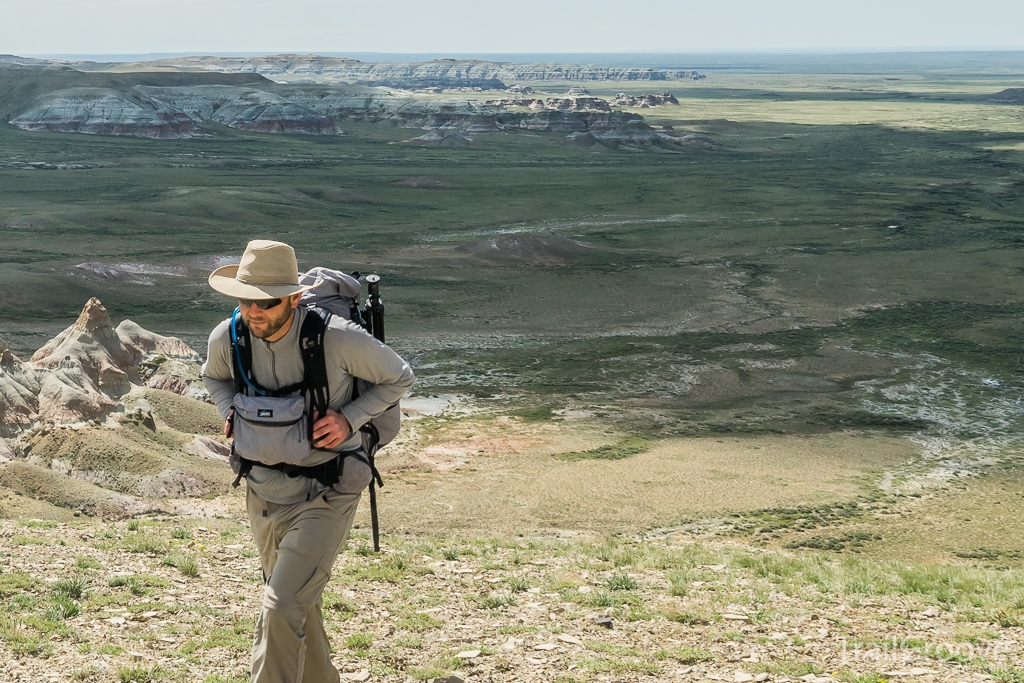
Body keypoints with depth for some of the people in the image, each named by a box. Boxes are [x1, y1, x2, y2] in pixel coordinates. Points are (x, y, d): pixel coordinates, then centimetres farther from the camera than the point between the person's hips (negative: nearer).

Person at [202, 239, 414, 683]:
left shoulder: (338, 338, -22)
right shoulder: (227, 338, -9)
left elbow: (398, 378, -5)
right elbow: (214, 376, 17)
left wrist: (349, 418, -17)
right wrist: (230, 411, -4)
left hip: (324, 496, -5)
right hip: (264, 492, 5)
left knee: (281, 609, -18)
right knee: (299, 605, 22)